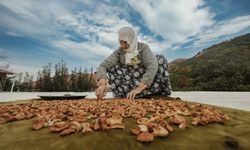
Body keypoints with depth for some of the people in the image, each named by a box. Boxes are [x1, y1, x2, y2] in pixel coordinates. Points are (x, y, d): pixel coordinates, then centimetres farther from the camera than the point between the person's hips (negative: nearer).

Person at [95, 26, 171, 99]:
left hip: (145, 82, -1)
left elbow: (153, 67, -30)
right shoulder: (119, 52, -10)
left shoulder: (143, 47, -15)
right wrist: (102, 84, -40)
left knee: (160, 59, -21)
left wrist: (139, 88, -41)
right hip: (129, 82, 2)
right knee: (111, 67, -21)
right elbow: (103, 66, -20)